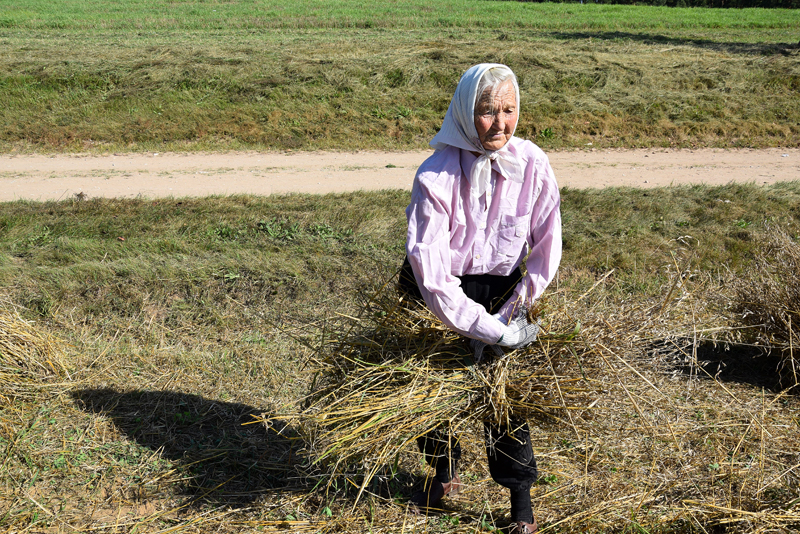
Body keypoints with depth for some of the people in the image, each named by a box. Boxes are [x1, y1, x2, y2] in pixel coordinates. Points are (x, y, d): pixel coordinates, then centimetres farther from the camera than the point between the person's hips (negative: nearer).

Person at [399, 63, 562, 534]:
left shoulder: (532, 165, -18)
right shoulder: (436, 176, -26)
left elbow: (547, 247, -9)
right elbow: (430, 270, -29)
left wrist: (507, 315, -13)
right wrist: (487, 328, -29)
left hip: (499, 287, 1)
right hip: (438, 291, -1)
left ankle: (521, 496, 23)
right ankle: (445, 473, 40)